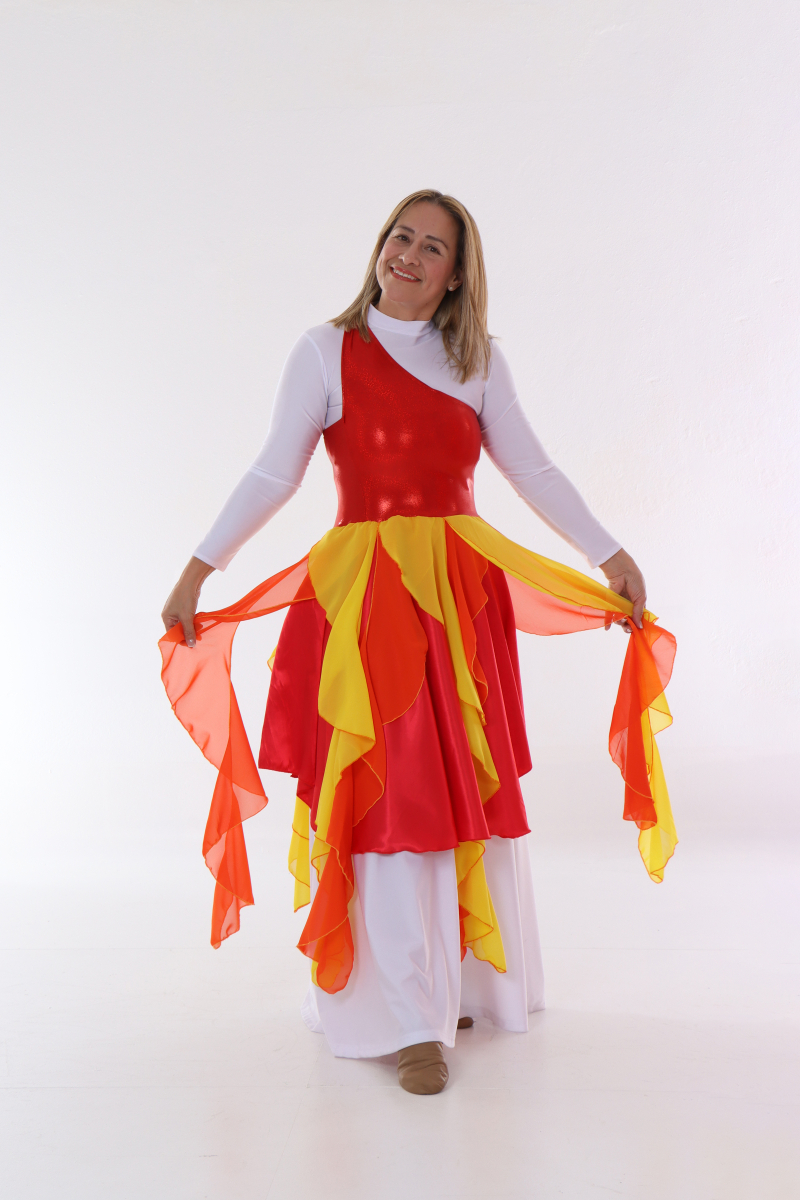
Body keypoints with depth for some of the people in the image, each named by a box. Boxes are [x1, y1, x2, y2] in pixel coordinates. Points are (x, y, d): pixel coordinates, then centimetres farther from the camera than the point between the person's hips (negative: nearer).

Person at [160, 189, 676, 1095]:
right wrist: (198, 568, -4)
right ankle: (410, 1020, 7)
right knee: (391, 798, -4)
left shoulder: (479, 362, 12)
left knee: (473, 789, 9)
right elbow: (273, 474, 1)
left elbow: (534, 471, 11)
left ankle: (463, 978, 30)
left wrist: (611, 555, 5)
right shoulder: (327, 351, 3)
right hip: (366, 595, -3)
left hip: (466, 590, 4)